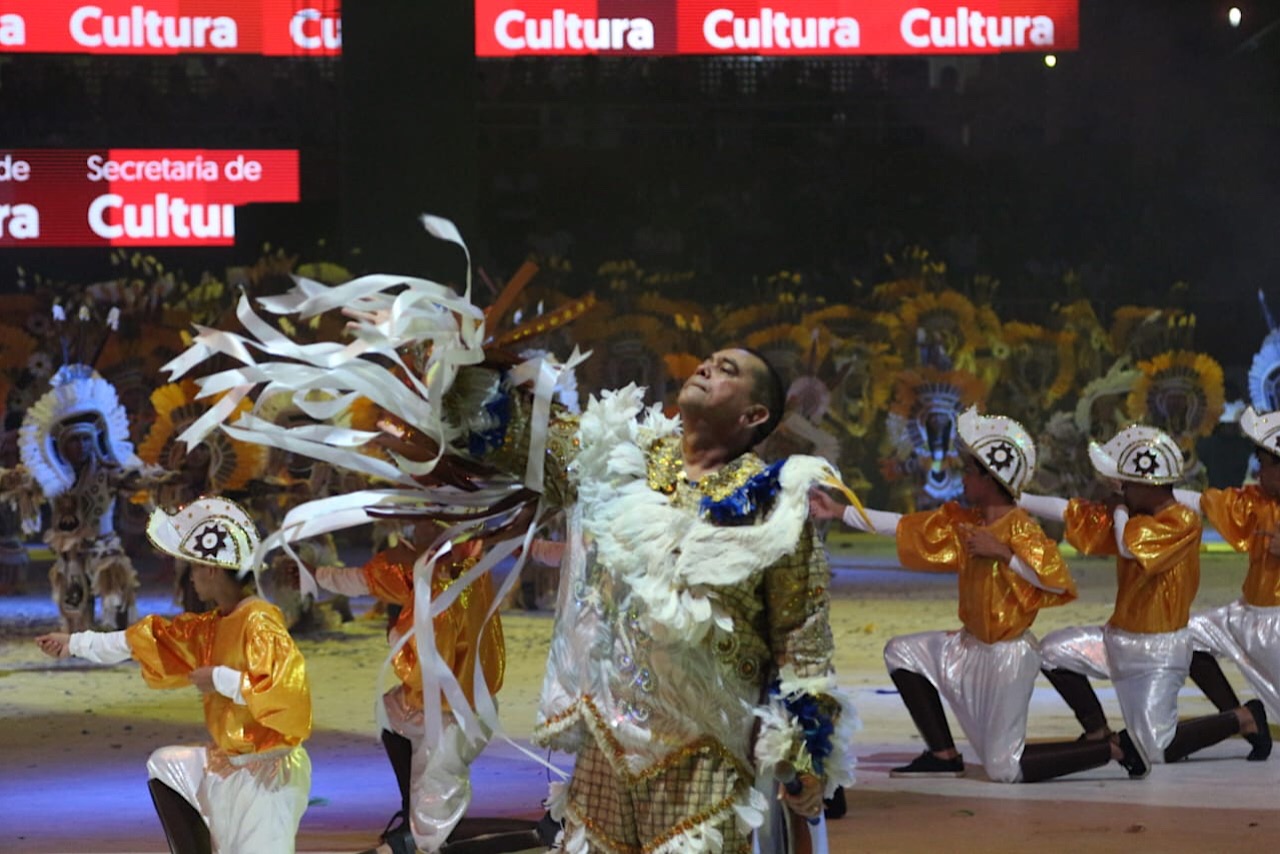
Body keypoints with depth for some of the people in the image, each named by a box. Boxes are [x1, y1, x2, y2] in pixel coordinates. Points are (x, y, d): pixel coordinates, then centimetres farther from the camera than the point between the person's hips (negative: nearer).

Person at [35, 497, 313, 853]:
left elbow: (284, 686, -33)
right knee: (165, 767, 26)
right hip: (230, 763, 10)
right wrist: (76, 643, 22)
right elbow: (156, 639, 18)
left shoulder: (259, 623, -20)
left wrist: (221, 679, -21)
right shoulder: (214, 625, 9)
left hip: (266, 773, -10)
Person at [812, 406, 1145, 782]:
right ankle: (944, 756, 11)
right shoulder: (966, 522, 5)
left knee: (1005, 769, -7)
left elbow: (1058, 582, -27)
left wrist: (1002, 552, -26)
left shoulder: (1019, 528, -19)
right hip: (973, 648, 9)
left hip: (1009, 656, -9)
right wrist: (840, 512, 10)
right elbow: (905, 527, 9)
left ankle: (1117, 749, 1)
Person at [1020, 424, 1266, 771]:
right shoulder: (1135, 517, 7)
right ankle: (1097, 732, 10)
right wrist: (1015, 499, 4)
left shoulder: (1182, 522, -18)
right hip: (1119, 638, 8)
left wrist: (1120, 512, -11)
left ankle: (1244, 720, 9)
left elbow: (1129, 545, -30)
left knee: (1157, 751, -11)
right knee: (1054, 651, 1)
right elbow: (1071, 513, 7)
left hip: (1158, 652, -8)